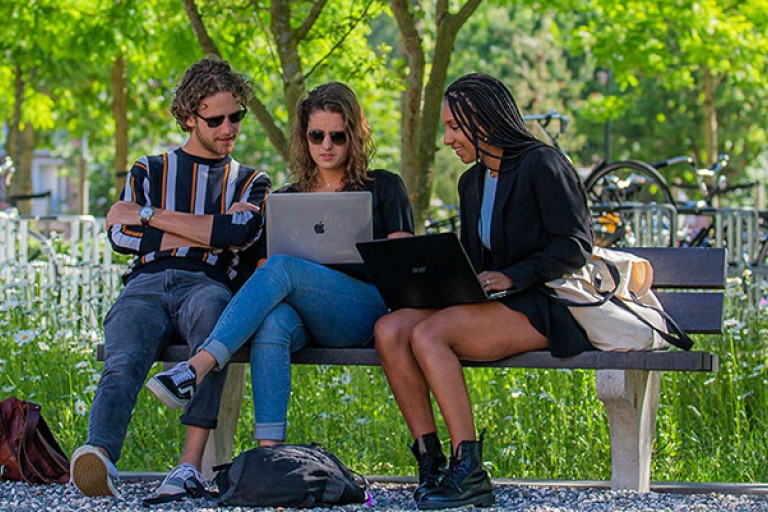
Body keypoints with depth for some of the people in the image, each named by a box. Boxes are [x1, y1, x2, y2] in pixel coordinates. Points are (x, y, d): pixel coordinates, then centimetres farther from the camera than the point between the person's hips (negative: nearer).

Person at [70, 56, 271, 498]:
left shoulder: (250, 182, 24)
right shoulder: (149, 172, 27)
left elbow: (240, 234, 1)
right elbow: (121, 236, 9)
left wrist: (149, 216, 3)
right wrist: (208, 234, 3)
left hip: (207, 284, -1)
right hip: (145, 286, 1)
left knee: (210, 305, -41)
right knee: (123, 362, -33)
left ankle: (192, 463, -50)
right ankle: (99, 457, -62)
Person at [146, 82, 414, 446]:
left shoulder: (383, 187, 17)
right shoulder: (286, 198, 26)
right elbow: (264, 260, 20)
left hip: (366, 306, -3)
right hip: (301, 314, 3)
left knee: (282, 268, -32)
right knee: (273, 322, -37)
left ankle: (198, 366, -47)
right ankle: (269, 449, -48)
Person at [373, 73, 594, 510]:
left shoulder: (542, 165, -7)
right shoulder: (472, 182, 19)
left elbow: (575, 247, -12)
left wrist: (510, 277, -21)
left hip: (543, 309, -8)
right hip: (488, 307, 8)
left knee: (428, 334, -30)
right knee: (390, 329, -17)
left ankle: (469, 472, -29)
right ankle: (430, 460, -18)